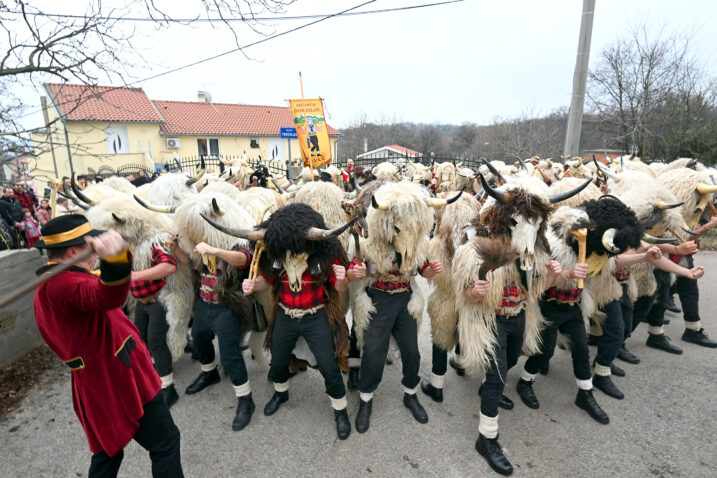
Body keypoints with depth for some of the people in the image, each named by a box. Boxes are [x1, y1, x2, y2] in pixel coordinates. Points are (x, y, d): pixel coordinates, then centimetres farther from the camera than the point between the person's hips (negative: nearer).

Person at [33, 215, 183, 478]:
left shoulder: (48, 287, 9)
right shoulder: (63, 284, -24)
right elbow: (106, 296, -50)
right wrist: (114, 258, -65)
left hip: (99, 385, 10)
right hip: (123, 382, -10)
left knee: (108, 450, 26)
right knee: (165, 442, 6)